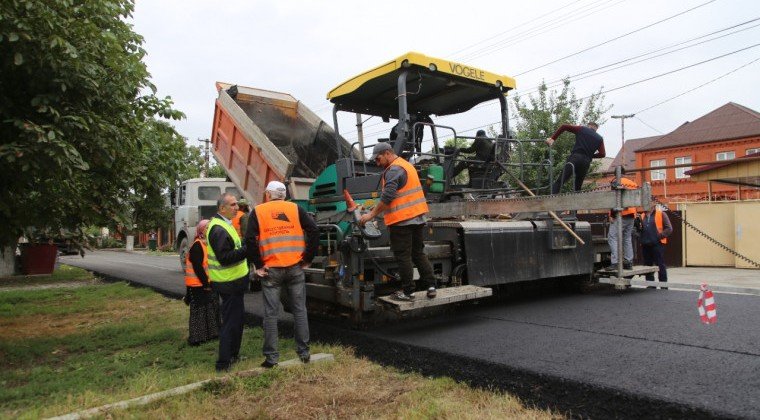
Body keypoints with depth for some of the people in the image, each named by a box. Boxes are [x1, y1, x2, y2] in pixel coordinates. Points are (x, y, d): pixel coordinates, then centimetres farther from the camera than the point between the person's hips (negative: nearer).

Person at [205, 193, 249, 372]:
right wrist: (247, 249, -31)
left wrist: (244, 248, 10)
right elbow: (224, 258, -27)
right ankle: (223, 363, 5)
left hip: (233, 281, 11)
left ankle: (233, 354, 32)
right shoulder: (218, 229, -20)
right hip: (229, 283, -11)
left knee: (237, 317, 19)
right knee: (230, 321, -4)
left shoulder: (224, 224, 14)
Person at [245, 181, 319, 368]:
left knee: (271, 314, 7)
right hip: (295, 268, 1)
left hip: (271, 270, -1)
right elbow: (314, 231, -3)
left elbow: (250, 240, -7)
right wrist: (307, 259, 3)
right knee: (300, 310, 11)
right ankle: (304, 352, 17)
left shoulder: (258, 211, 3)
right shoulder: (295, 209, 5)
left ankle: (271, 356, 11)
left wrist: (258, 265, 1)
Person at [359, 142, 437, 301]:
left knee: (403, 256, -1)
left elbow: (387, 196, -22)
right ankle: (431, 285, 13)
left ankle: (407, 292, 5)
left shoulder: (394, 170, -13)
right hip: (418, 217, 10)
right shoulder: (407, 165, 19)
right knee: (419, 253, 15)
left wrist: (372, 214, -17)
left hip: (402, 220, -10)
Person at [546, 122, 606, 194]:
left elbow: (564, 126, 9)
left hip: (574, 157, -2)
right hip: (586, 162, 2)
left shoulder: (582, 129, 17)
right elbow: (602, 154, 9)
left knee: (559, 182, -8)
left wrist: (552, 138, 9)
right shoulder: (599, 138, 20)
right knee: (578, 187, 13)